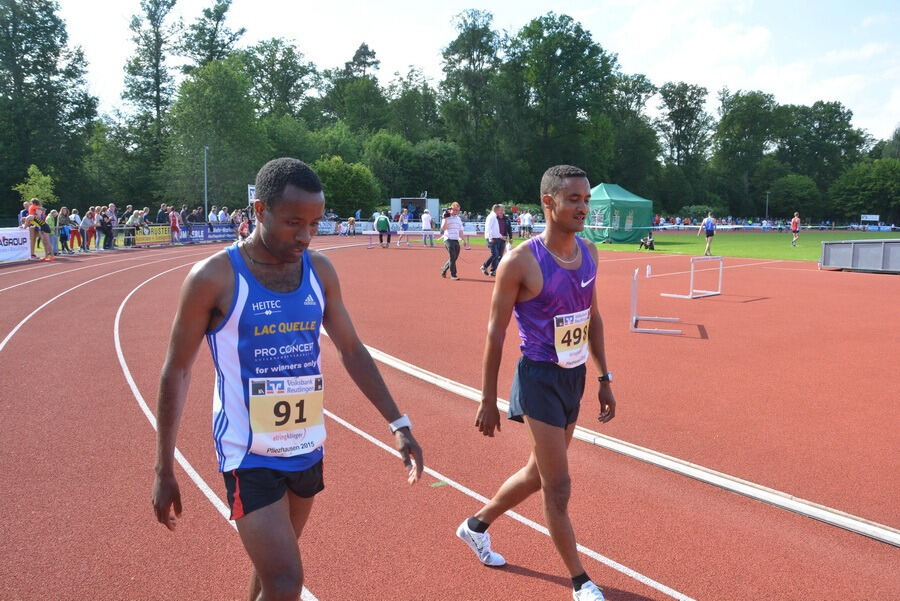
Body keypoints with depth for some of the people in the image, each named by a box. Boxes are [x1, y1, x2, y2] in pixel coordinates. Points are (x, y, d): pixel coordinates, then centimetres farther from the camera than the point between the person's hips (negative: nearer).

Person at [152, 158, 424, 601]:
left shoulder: (319, 270, 0)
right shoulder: (214, 277, -15)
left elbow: (351, 350, 8)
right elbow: (177, 370, -7)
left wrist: (398, 423, 3)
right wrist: (164, 470, -5)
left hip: (307, 449, 5)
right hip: (249, 455, -5)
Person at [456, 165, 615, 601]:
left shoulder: (589, 253, 3)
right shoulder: (521, 262, -17)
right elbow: (496, 331, -12)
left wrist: (604, 378, 12)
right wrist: (488, 400, -10)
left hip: (575, 377, 8)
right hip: (540, 380, -7)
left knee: (539, 473, 20)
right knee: (558, 486, 0)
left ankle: (476, 525, 43)